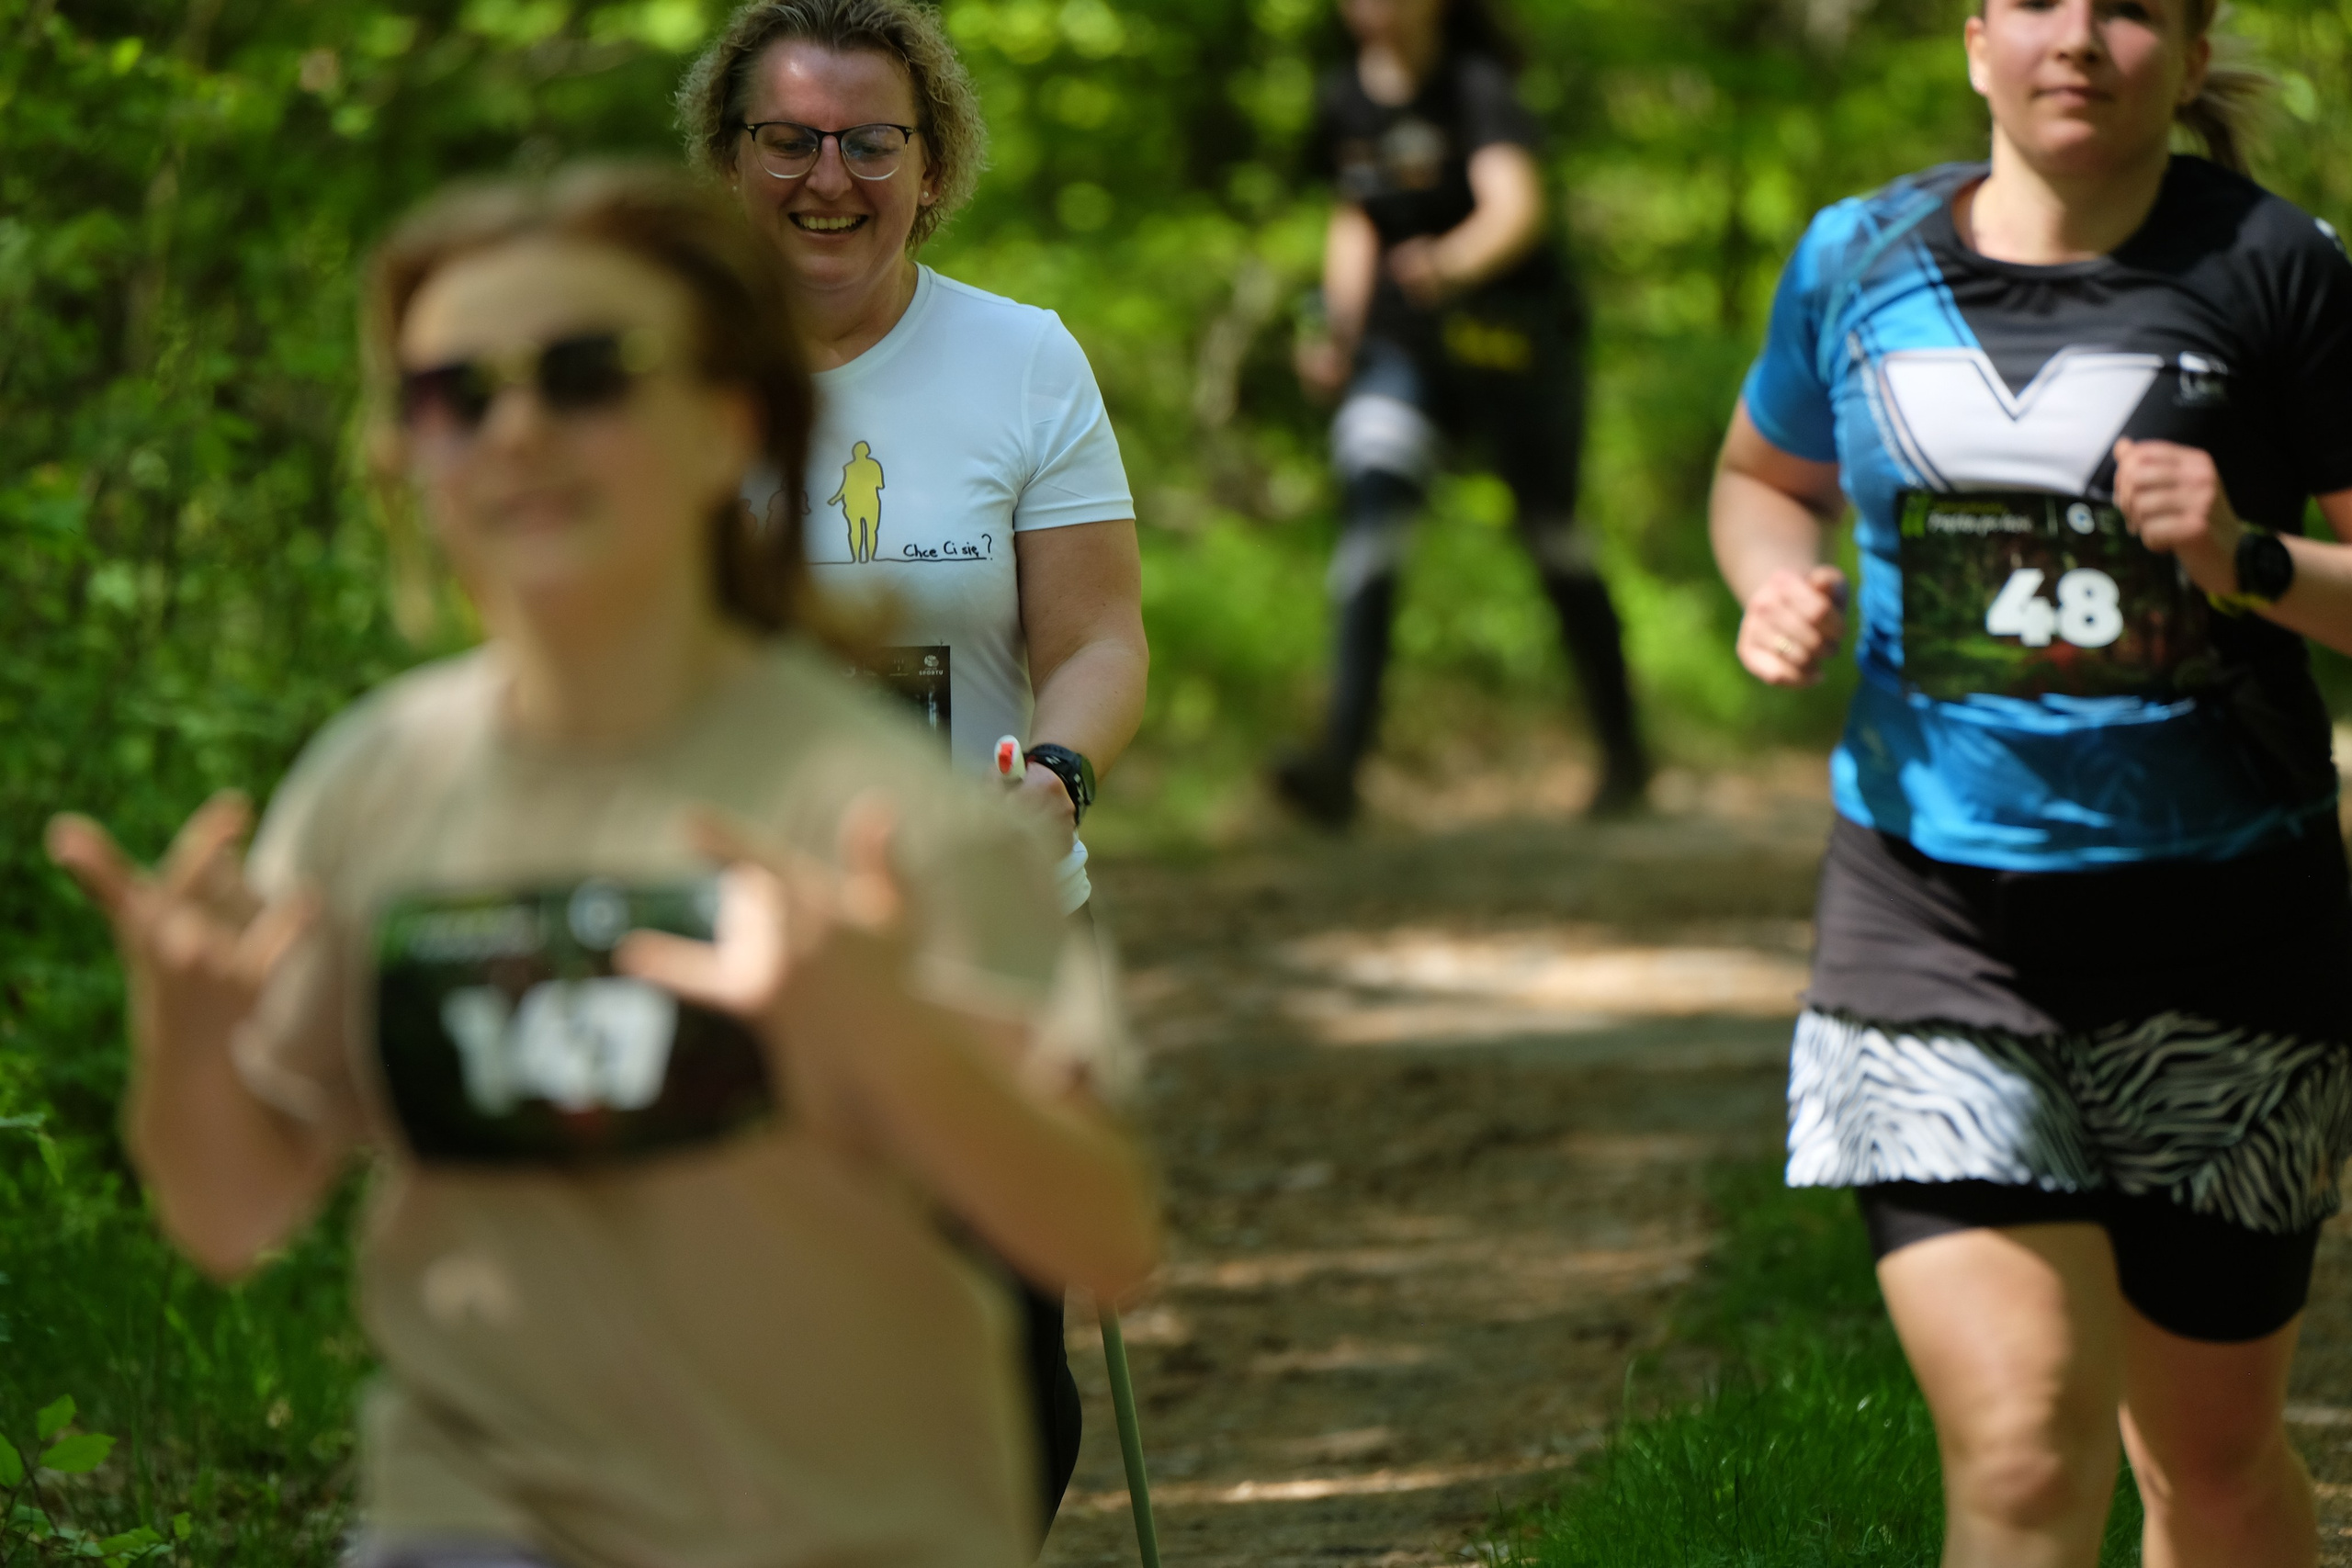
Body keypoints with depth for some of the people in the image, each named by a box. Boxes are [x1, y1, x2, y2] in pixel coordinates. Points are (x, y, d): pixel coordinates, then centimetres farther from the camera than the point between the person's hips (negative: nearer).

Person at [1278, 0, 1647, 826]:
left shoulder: (1477, 91, -19)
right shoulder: (1345, 99, 1)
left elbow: (1515, 207, -37)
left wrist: (1451, 264, -57)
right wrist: (1338, 330, 6)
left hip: (1512, 330, -4)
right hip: (1404, 335, 4)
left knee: (1554, 536, 5)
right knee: (1371, 493, -18)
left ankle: (1623, 752, 26)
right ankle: (1340, 759, -27)